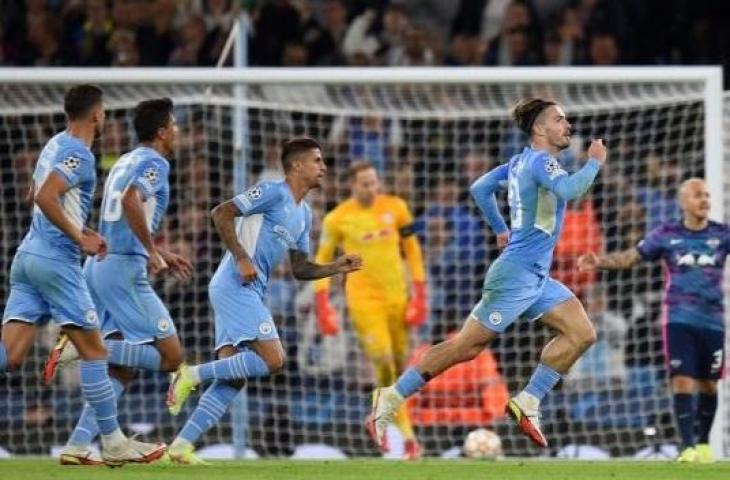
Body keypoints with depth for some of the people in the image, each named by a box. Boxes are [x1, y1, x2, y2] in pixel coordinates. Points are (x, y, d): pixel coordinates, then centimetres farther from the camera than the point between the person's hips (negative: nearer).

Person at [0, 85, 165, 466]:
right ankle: (113, 444, 5)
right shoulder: (78, 154, -11)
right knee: (93, 349, 1)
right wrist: (81, 238, -18)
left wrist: (84, 233, 27)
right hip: (56, 259, -9)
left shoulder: (56, 145, 18)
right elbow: (45, 198, -24)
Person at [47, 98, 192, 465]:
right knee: (170, 356, -5)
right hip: (124, 269, -9)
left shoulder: (125, 162, 20)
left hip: (98, 265, 9)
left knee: (122, 369, 11)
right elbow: (130, 200, -26)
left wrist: (162, 254, 34)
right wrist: (153, 251, -21)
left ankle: (77, 446, 2)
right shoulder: (154, 163, -7)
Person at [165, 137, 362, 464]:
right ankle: (193, 375, -11)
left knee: (232, 380, 1)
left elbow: (300, 269, 25)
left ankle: (182, 444, -1)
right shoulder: (273, 193, -7)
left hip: (249, 292, 9)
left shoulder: (304, 214, 21)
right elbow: (221, 213, -14)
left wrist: (337, 268, 10)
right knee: (272, 360, -18)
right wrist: (242, 258, -18)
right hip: (234, 286, -9)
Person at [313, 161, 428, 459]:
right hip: (363, 297, -3)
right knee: (383, 360, -16)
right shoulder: (337, 219, -4)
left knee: (400, 362, 7)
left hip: (396, 294, 4)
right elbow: (322, 260, 5)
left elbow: (412, 249, 10)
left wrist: (420, 292, 4)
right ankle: (407, 434, -10)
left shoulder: (395, 207, 2)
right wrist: (322, 303, -2)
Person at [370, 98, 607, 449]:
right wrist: (594, 162, -17)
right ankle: (392, 398, 3)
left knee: (582, 334, 0)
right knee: (467, 346, -5)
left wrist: (501, 229, 28)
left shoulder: (520, 162, 13)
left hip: (537, 279, 10)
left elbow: (480, 188, 22)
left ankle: (527, 404, 2)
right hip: (516, 275, -10)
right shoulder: (540, 161, -14)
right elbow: (569, 190, -33)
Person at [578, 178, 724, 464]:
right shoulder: (667, 234, 1)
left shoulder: (721, 234, 2)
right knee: (682, 381, -11)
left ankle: (704, 443, 26)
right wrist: (600, 262, -10)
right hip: (679, 319, -1)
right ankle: (688, 447, -12)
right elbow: (631, 257, 4)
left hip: (712, 320, 1)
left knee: (708, 383, 8)